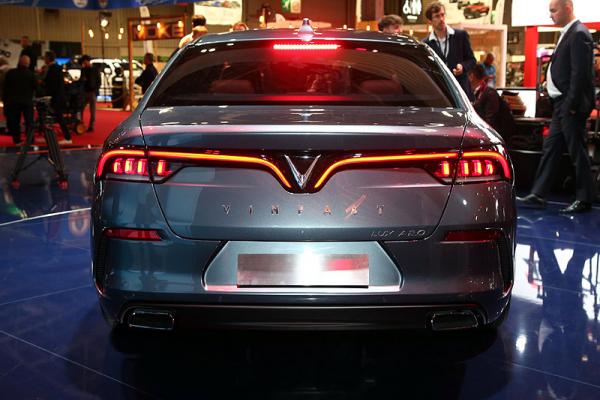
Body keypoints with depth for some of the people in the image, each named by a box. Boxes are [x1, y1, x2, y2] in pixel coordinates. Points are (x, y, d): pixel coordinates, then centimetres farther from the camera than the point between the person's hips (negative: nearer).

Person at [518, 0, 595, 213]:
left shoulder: (579, 34, -14)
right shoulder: (567, 34, 16)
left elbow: (580, 73, -20)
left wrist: (571, 104, -20)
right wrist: (562, 104, 14)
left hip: (571, 106, -10)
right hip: (561, 104, 10)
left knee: (578, 152, -2)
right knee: (550, 149, 11)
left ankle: (583, 200, 8)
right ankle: (538, 195, 16)